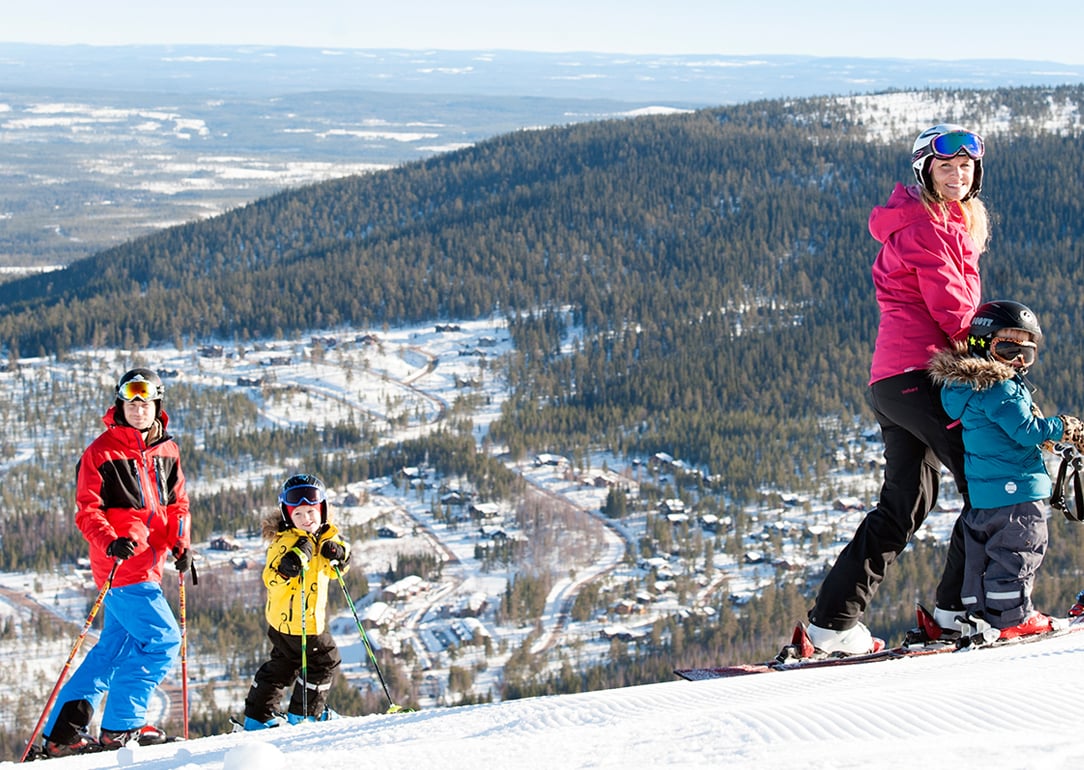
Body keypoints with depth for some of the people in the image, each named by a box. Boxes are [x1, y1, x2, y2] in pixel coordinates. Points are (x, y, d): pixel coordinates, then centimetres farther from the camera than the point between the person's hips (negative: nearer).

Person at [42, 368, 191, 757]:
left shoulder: (166, 451, 13)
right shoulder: (102, 451, -6)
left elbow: (177, 504, 18)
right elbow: (87, 509, -9)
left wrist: (180, 544, 2)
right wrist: (109, 541, -25)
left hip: (148, 564, 7)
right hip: (121, 565, -7)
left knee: (114, 647, 10)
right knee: (163, 639, -12)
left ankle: (62, 733, 14)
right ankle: (120, 727, -4)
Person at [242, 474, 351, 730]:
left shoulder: (325, 535, 3)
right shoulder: (286, 542, -22)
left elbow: (334, 571, 15)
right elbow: (271, 579, -28)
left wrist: (339, 554, -5)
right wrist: (291, 564, -42)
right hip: (293, 619, -9)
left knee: (283, 664, 19)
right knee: (324, 660, 0)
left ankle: (257, 717, 30)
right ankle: (304, 713, 14)